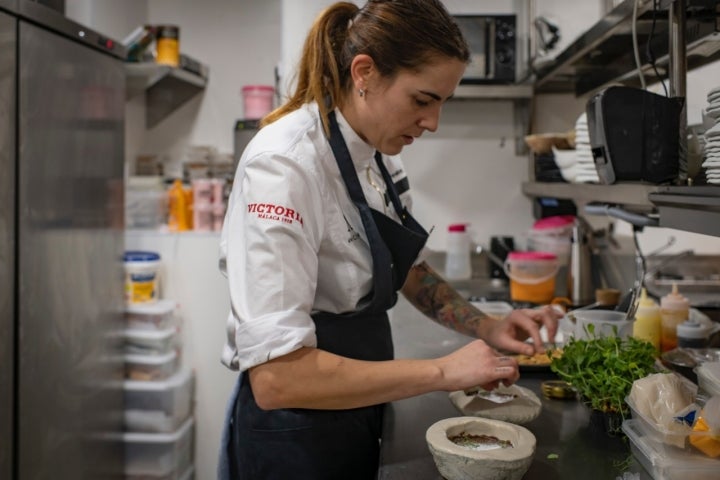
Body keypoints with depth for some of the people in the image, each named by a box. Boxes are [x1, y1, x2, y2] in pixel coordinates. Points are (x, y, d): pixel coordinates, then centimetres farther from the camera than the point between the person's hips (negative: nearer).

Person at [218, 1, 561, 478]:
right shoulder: (285, 166, -26)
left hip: (357, 417, 8)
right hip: (296, 438, -7)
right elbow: (276, 376, -32)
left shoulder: (380, 154, 0)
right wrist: (442, 371, -26)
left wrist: (487, 327, 0)